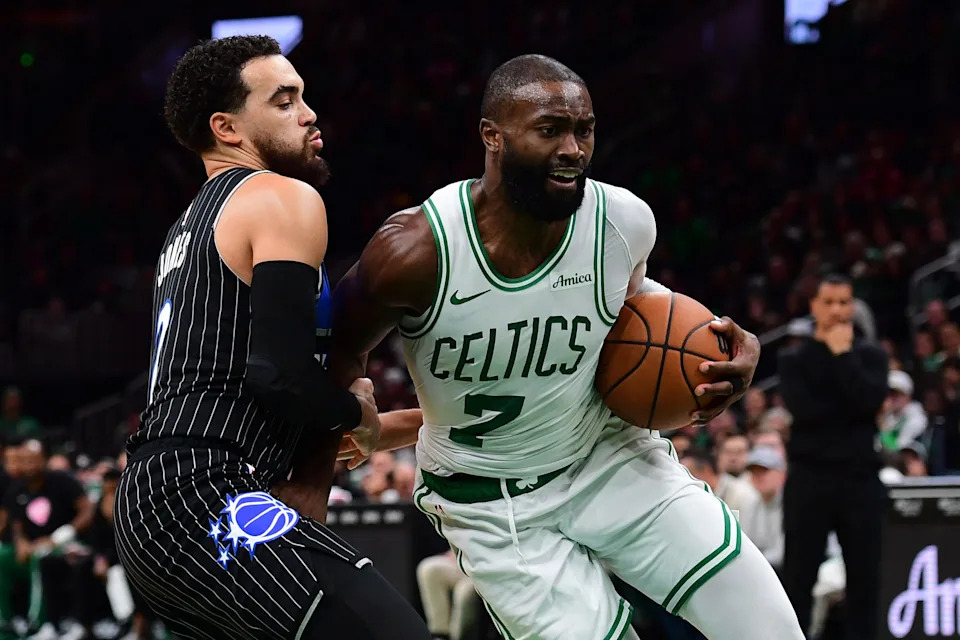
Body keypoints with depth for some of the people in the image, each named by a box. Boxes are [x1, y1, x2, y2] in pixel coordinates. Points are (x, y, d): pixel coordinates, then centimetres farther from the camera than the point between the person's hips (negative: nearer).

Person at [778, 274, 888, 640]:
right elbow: (803, 410, -11)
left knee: (864, 578, 2)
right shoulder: (793, 360, 6)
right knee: (798, 579, -1)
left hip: (859, 477, 1)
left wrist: (843, 355, -7)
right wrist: (849, 406, -7)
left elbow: (871, 401, -10)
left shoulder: (871, 356, 10)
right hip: (810, 477, -1)